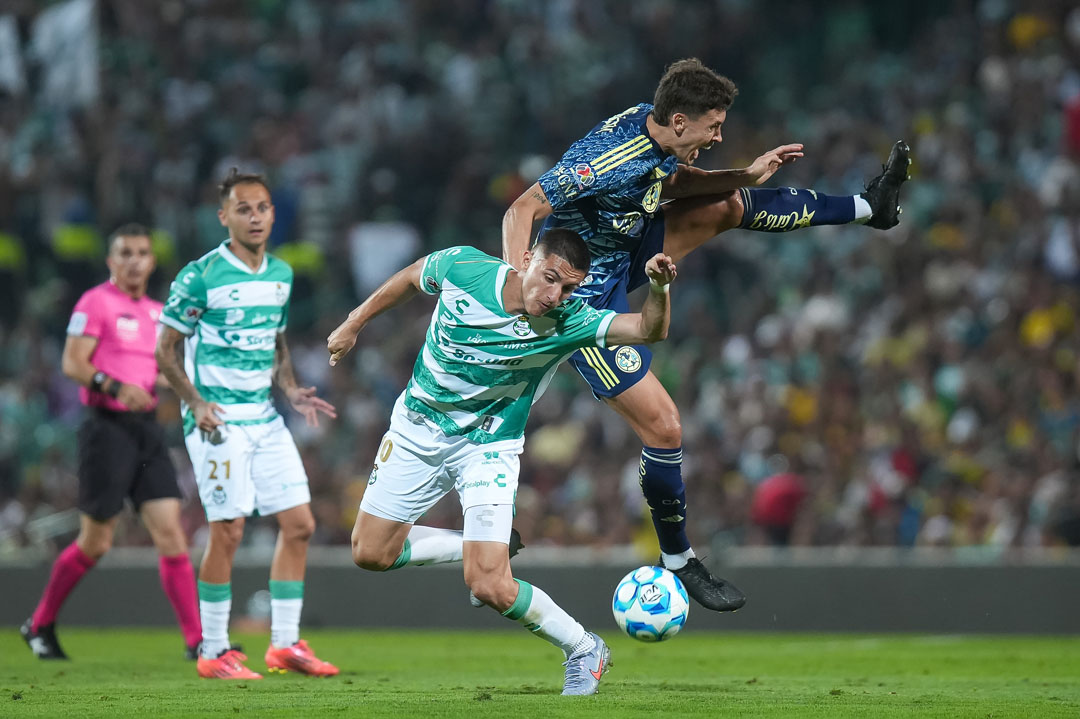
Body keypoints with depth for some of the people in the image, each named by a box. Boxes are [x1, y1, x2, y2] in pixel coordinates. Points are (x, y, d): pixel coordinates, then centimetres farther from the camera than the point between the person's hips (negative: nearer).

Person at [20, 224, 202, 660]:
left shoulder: (156, 312, 16)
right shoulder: (96, 302, -5)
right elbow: (72, 363, -14)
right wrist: (115, 387, -28)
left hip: (146, 428, 6)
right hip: (108, 426, -6)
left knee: (170, 533, -4)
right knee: (95, 543, 0)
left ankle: (196, 639, -7)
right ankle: (40, 625, 20)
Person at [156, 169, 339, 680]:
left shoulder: (281, 274, 11)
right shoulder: (200, 277, -9)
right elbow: (166, 350, -5)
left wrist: (291, 392, 6)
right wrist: (196, 403, -17)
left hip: (266, 419, 7)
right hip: (219, 421, -7)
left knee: (299, 524, 2)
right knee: (228, 532, -9)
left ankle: (285, 643, 11)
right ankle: (214, 652, 1)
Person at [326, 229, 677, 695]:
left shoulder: (568, 323, -23)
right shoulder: (463, 269, -20)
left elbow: (650, 330, -35)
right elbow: (410, 278, 3)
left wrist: (659, 289, -54)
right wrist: (354, 324, 12)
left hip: (487, 447, -3)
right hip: (416, 430, 3)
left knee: (489, 587, -16)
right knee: (370, 554, 9)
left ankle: (582, 650, 7)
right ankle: (479, 547, 30)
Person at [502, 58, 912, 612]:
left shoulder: (648, 121, -7)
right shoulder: (609, 160, -33)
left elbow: (670, 183, 14)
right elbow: (521, 211, -33)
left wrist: (747, 175, 2)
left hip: (622, 253, 9)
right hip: (586, 298, -9)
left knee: (727, 205, 15)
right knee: (663, 425, -8)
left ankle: (868, 207, 33)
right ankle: (678, 563, 11)